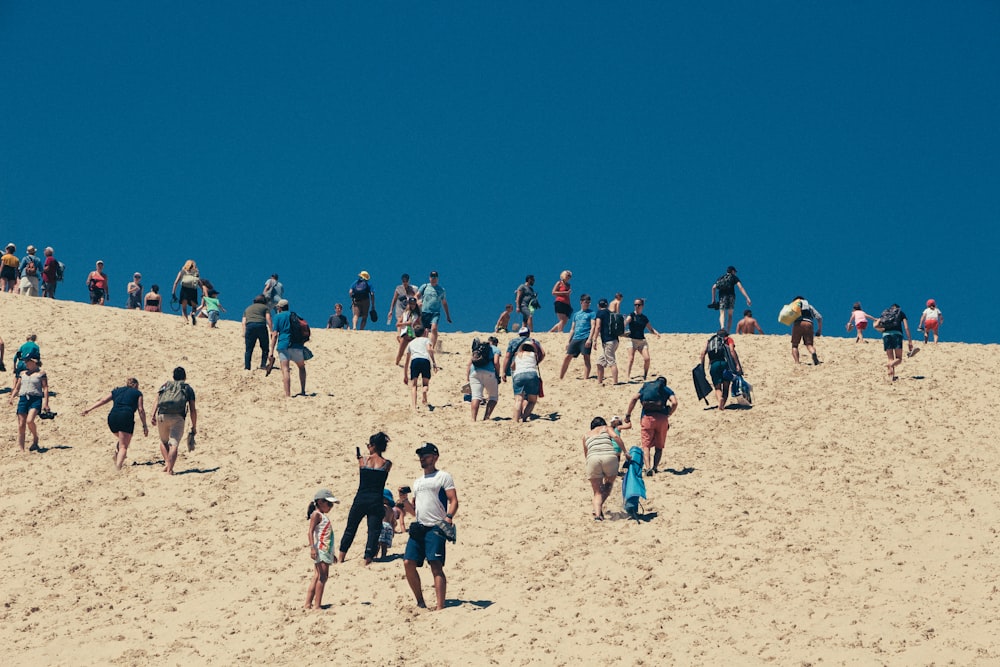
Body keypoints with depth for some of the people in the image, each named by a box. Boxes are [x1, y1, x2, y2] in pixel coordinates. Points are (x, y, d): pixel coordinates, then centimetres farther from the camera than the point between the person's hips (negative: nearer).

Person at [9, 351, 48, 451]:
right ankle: (21, 449, 5)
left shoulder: (41, 373, 3)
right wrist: (12, 397, 3)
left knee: (29, 420, -25)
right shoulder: (23, 374, 18)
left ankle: (35, 439, 1)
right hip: (23, 398, 5)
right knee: (21, 425, -1)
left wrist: (45, 403, -9)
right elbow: (17, 388, 21)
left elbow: (45, 388, -1)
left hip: (36, 399, -5)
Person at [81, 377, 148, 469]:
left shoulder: (117, 391, 26)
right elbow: (141, 410, 8)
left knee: (122, 440, 28)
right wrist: (144, 426, 8)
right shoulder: (137, 393, 17)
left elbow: (102, 401, 20)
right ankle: (118, 467, -24)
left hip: (112, 417, 4)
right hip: (126, 417, -4)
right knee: (123, 446, -5)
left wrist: (88, 409, 22)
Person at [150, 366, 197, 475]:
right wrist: (194, 427, 17)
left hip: (162, 415, 2)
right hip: (177, 417, -2)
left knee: (164, 441, 22)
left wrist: (153, 415, 0)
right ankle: (170, 469, -19)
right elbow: (193, 410, 12)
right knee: (174, 444, -5)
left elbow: (156, 401, 8)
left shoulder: (166, 385, 25)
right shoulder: (188, 388, 20)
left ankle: (167, 463, 5)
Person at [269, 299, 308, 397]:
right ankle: (303, 391, 21)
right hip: (297, 345, 4)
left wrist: (271, 352, -5)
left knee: (285, 370, -8)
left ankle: (288, 395, -18)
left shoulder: (278, 316, 5)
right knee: (301, 367, 22)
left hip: (283, 345, -3)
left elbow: (275, 335, -3)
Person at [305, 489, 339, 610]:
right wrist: (312, 547, -26)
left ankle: (308, 603, 10)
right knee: (322, 576, -13)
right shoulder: (316, 515, -6)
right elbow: (310, 532, -15)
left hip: (326, 550, 10)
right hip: (319, 550, -10)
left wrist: (331, 554, 28)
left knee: (318, 576, 8)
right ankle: (317, 605, -14)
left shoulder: (323, 516, 22)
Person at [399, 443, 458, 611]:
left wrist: (448, 517, -22)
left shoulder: (443, 477, 4)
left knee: (436, 565, -15)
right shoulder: (417, 481, 24)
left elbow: (454, 501, -5)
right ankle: (420, 603, 11)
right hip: (418, 528, 7)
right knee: (408, 562, -2)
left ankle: (440, 607, -17)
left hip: (435, 527, -7)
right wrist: (404, 500, 9)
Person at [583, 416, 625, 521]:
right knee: (609, 484, 23)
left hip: (593, 458, 1)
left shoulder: (586, 435, 31)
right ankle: (599, 507, 3)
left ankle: (597, 514, -14)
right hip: (609, 457, -1)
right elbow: (615, 436, 4)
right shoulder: (607, 428, 24)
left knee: (597, 492, 9)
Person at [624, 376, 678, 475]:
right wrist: (667, 415, 7)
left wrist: (628, 415, 8)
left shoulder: (646, 386, 19)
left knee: (646, 445, -2)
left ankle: (648, 467, -21)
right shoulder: (667, 389, 14)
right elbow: (674, 403, -4)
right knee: (659, 446, 15)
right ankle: (655, 466, 2)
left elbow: (634, 398, 7)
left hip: (647, 416, 0)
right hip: (661, 417, 0)